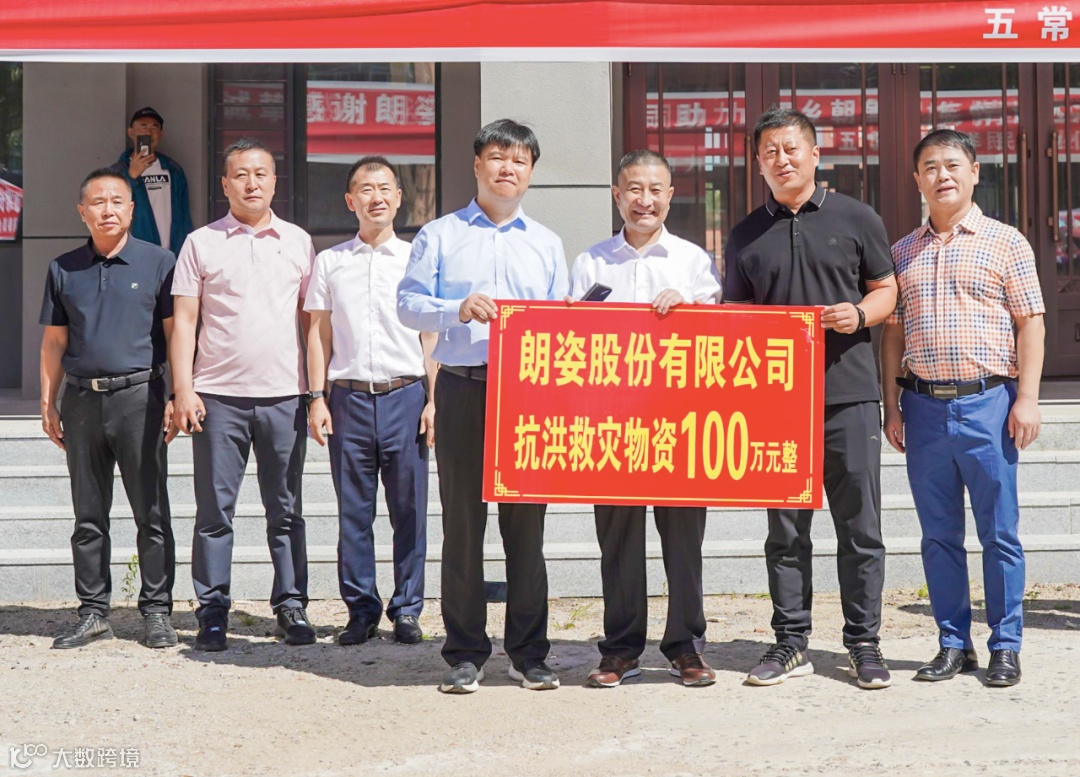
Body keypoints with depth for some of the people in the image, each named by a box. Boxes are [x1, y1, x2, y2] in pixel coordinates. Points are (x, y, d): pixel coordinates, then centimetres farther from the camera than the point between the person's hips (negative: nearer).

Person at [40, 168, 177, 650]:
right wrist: (48, 404, 9)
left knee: (151, 514, -1)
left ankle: (156, 613, 7)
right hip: (82, 401, 3)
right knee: (88, 516, 8)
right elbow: (54, 342, 15)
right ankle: (93, 613, 15)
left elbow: (175, 334, 2)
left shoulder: (157, 263, 3)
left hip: (139, 397, -3)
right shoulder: (64, 270, 12)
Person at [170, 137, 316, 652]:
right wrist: (183, 389, -5)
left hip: (284, 395, 1)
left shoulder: (298, 242, 10)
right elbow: (184, 321, 4)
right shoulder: (201, 243, 6)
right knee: (215, 510, 2)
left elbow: (312, 319, 12)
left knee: (285, 510, 6)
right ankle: (213, 613, 9)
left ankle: (291, 606, 14)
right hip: (218, 396, -1)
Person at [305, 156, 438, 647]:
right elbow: (319, 333, 12)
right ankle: (361, 610, 12)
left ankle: (406, 610, 11)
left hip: (405, 395, -1)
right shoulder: (330, 262, 11)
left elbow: (432, 335, 9)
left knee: (409, 510, 1)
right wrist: (317, 398, 3)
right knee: (353, 511, 3)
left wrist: (434, 399, 0)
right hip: (349, 398, 1)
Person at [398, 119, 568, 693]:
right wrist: (458, 310, -15)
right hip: (462, 391, -1)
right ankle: (464, 654, 8)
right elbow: (407, 303, 3)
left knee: (527, 523, 3)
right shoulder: (439, 236, 11)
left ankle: (529, 652, 11)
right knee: (461, 522, 0)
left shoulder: (546, 244, 18)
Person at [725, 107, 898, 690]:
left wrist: (859, 314, -9)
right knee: (785, 530, 5)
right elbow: (733, 314, 18)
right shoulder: (746, 236, 14)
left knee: (859, 527, 0)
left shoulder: (856, 219, 8)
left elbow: (887, 289, 11)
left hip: (849, 393, -2)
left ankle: (863, 643, 10)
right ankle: (791, 643, 13)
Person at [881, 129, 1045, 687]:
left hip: (987, 401, -3)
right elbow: (892, 332, 14)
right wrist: (891, 406, 8)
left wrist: (1027, 398, -7)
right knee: (939, 533, 8)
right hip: (923, 406, 3)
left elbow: (1030, 323, 1)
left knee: (999, 531, 1)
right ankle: (954, 644, 17)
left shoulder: (1005, 242, 4)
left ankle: (1006, 646, 10)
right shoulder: (903, 252, 13)